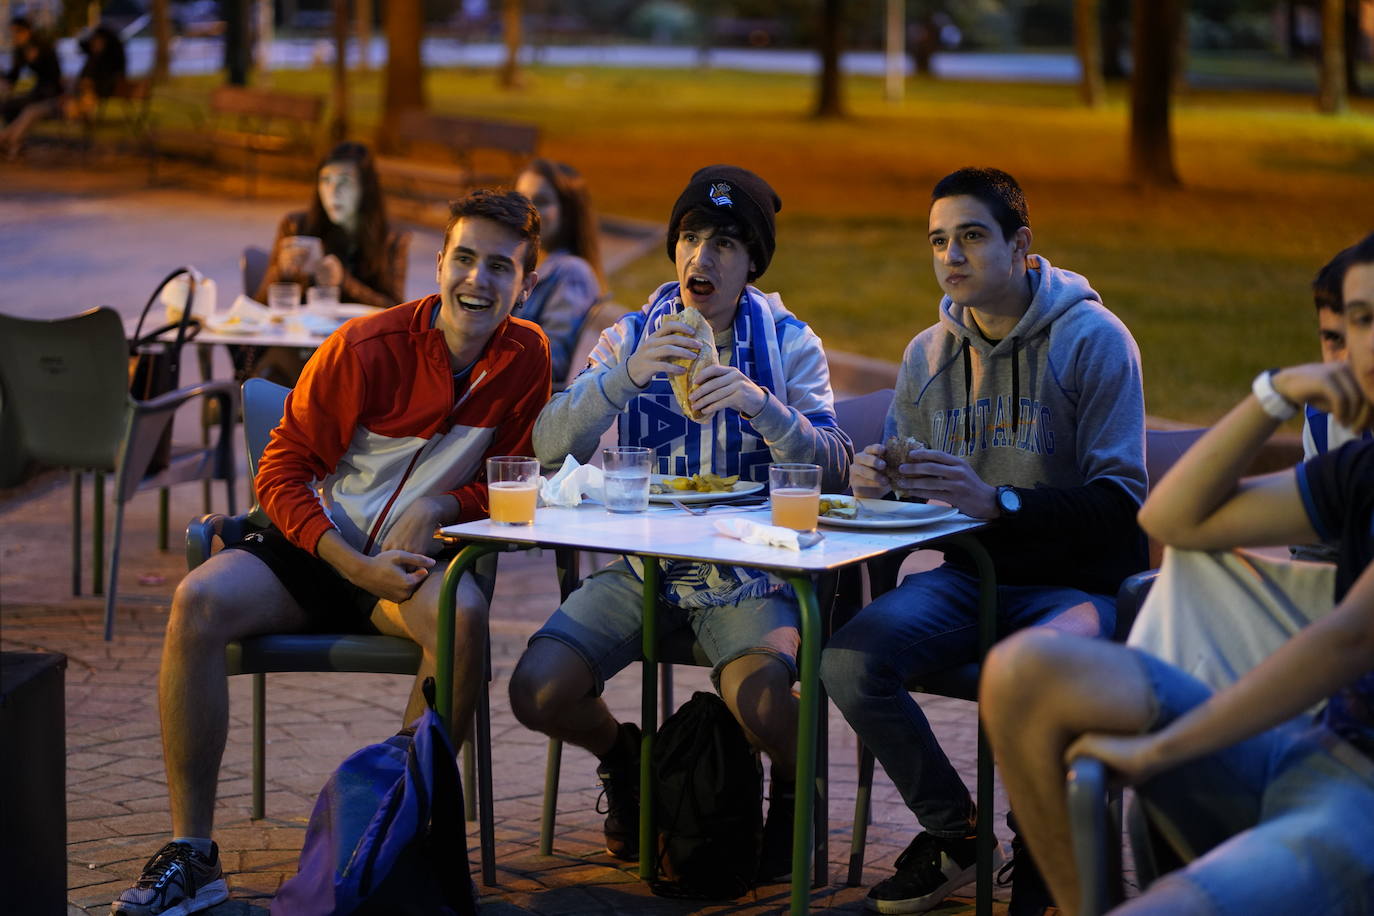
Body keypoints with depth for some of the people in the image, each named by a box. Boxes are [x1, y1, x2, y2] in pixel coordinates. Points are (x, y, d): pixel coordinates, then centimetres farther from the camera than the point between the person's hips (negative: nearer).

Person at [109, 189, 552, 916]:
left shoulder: (525, 357, -1)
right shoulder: (368, 347, -11)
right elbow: (280, 473, -7)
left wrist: (438, 507, -15)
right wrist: (356, 568, -20)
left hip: (412, 558, 1)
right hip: (320, 548, -1)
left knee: (465, 614, -35)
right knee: (198, 602, -29)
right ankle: (191, 857, -23)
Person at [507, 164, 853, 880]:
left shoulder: (789, 344, 2)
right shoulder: (631, 337, 6)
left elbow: (832, 467, -9)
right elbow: (551, 445, -7)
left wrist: (760, 404, -25)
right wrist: (628, 374, -23)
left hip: (749, 568, -2)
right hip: (644, 563, 3)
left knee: (762, 701, -32)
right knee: (539, 692, -19)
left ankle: (793, 788, 6)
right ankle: (623, 754, 17)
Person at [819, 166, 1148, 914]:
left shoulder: (1092, 340, -8)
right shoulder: (928, 354, 9)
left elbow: (1121, 502, -16)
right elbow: (908, 485, 19)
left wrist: (997, 502, -30)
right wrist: (876, 483, -7)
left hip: (1078, 583, -5)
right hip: (973, 577, 5)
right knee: (848, 662, -22)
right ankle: (951, 831, 4)